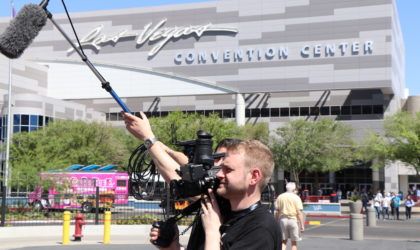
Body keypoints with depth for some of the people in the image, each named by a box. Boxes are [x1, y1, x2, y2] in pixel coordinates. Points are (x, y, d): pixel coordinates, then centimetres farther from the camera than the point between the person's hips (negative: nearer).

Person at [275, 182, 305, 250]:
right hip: (293, 219, -3)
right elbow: (299, 213, -9)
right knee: (294, 242, 8)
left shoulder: (280, 197, 6)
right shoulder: (296, 197, -4)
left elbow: (277, 212, 6)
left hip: (283, 219, 3)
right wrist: (302, 225, -8)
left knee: (283, 241, 9)